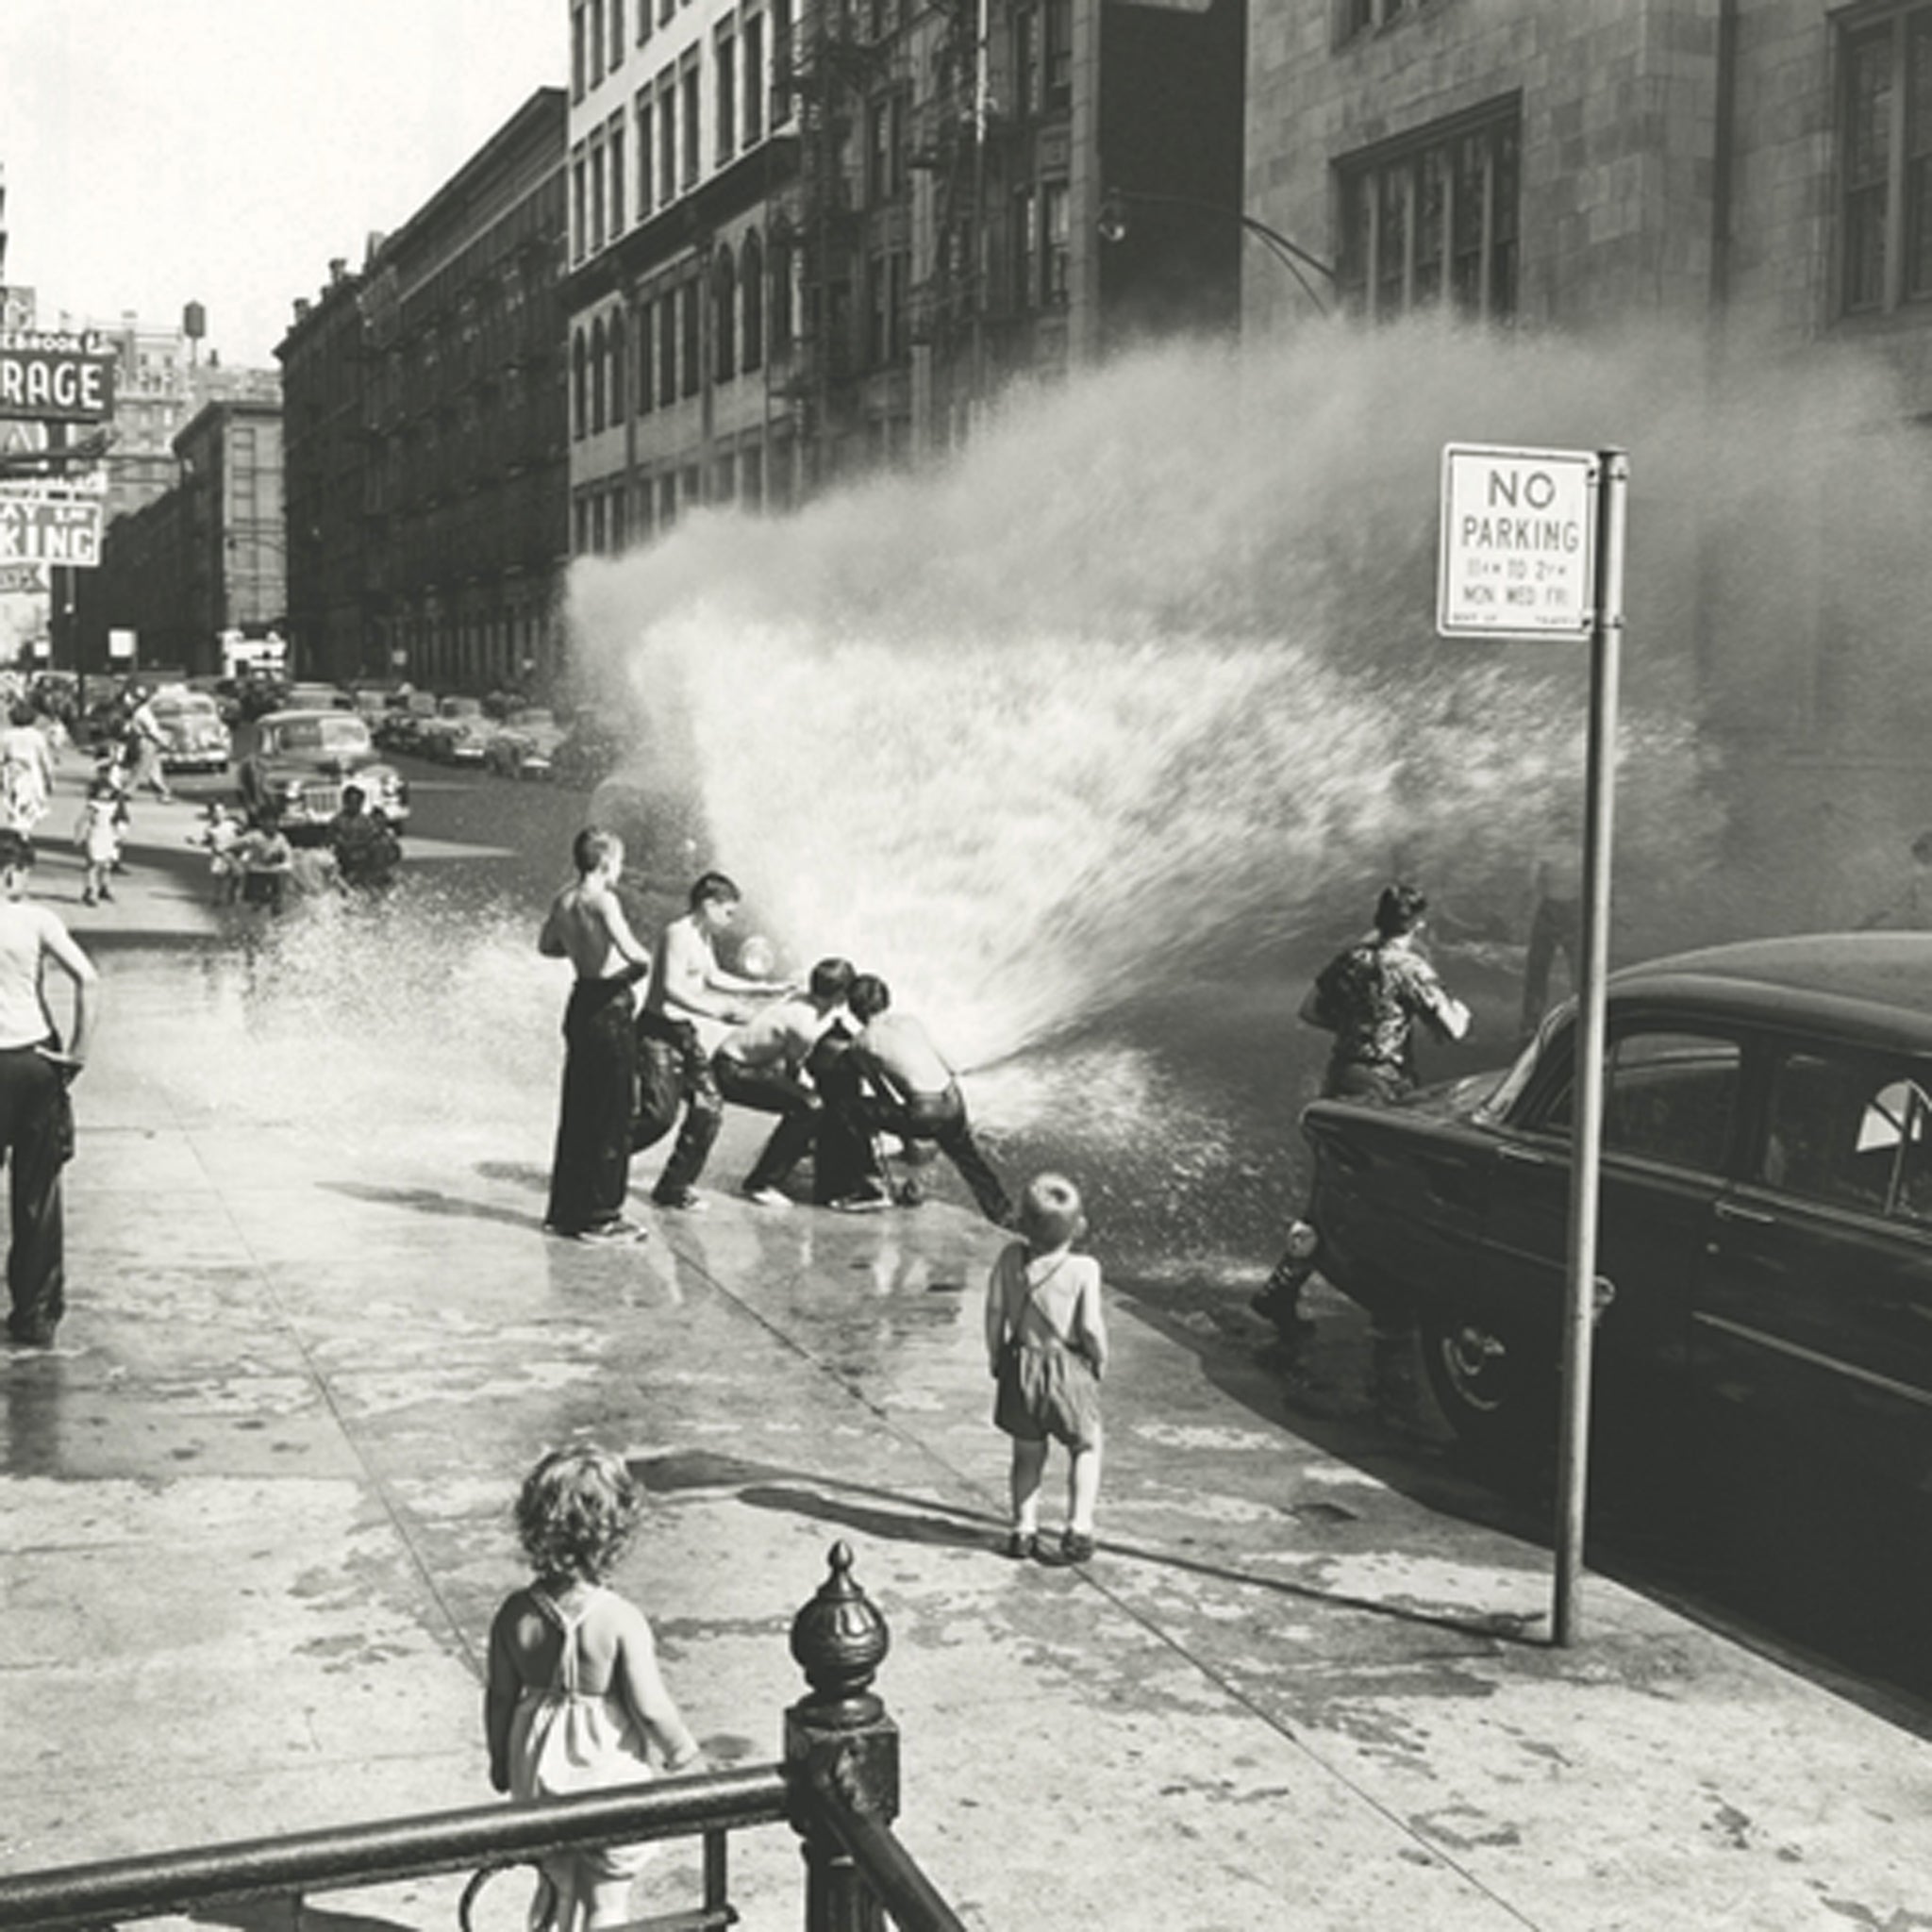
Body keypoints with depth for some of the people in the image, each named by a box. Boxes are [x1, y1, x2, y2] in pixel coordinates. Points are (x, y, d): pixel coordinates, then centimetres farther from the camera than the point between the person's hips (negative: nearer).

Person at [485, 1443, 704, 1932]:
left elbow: (500, 1697, -2)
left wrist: (501, 1763, 15)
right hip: (610, 1771, -3)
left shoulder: (516, 1613, -13)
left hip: (540, 1774, 4)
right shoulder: (621, 1620, -25)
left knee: (559, 1881, 24)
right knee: (607, 1891, 16)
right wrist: (686, 1756, 0)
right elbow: (650, 1707, -18)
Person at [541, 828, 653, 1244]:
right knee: (611, 1117, -1)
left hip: (581, 1003, 8)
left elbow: (546, 945, 24)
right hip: (610, 1007, -8)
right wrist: (644, 963, -7)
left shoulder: (563, 900, 8)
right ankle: (599, 1217, 2)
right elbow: (633, 953, -28)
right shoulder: (601, 901, -17)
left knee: (578, 1111, 15)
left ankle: (565, 1209, 22)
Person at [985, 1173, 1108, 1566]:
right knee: (1086, 1447, 16)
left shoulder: (1011, 1258, -7)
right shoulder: (1083, 1269, -16)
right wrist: (1100, 1359, 3)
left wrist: (995, 1356, 12)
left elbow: (995, 1311, -2)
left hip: (1020, 1367, 3)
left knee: (1028, 1452, 18)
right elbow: (1090, 1327, -17)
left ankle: (1024, 1527, 16)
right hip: (1068, 1368, -3)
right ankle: (1078, 1526, 7)